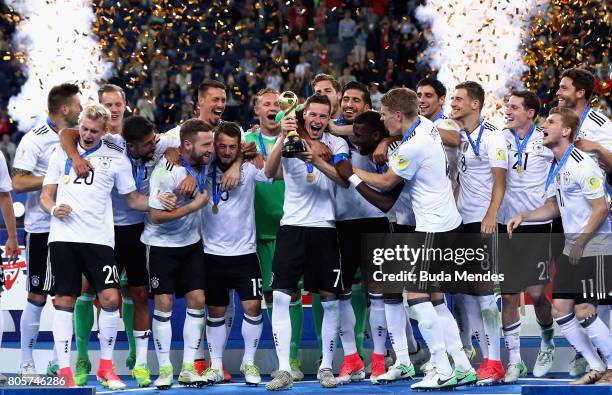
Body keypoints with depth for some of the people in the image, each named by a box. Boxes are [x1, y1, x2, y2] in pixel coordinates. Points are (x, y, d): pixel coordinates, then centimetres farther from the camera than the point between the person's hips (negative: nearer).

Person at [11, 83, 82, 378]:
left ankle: (58, 363, 14)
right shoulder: (35, 139, -10)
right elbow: (18, 182, -16)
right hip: (42, 229, -6)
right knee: (37, 296, -1)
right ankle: (26, 363, 7)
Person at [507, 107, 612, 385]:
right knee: (560, 309, 5)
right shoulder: (554, 168, 11)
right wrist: (523, 216, 4)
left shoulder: (582, 165, -17)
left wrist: (580, 243, -15)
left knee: (583, 311, -12)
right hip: (572, 247, 9)